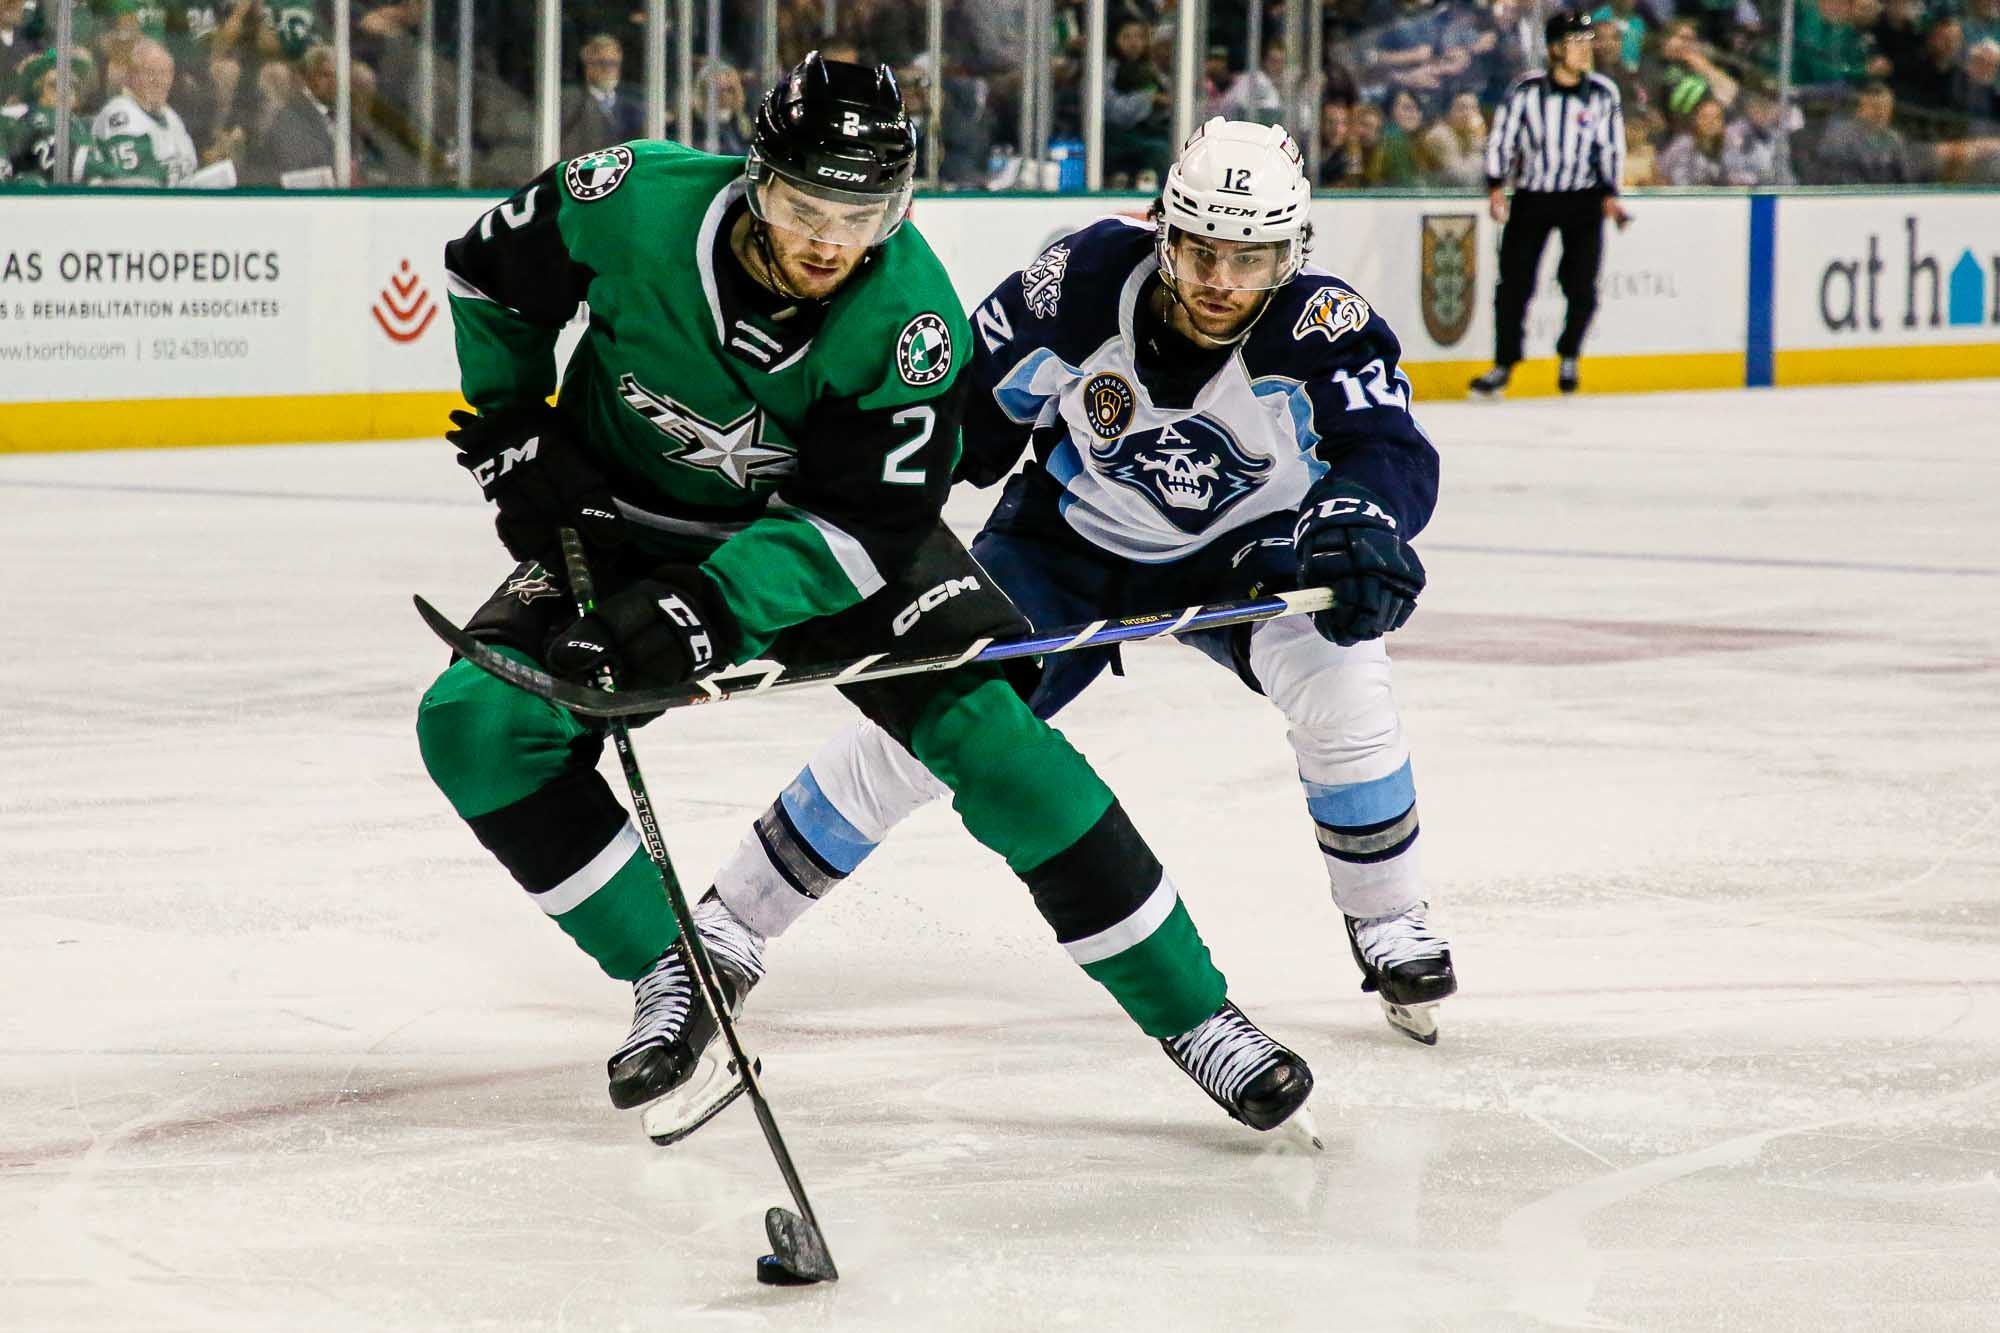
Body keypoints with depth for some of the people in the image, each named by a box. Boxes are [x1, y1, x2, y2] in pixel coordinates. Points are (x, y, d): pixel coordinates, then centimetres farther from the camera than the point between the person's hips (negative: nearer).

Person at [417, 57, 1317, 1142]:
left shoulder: (912, 318, -28)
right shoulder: (635, 205, -26)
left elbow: (868, 522, -26)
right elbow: (493, 273, -5)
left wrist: (711, 603, -38)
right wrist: (512, 438, -7)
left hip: (831, 533, -2)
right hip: (636, 523, 2)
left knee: (989, 731, -18)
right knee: (477, 726, -18)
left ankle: (1191, 1014, -6)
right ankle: (670, 979, -2)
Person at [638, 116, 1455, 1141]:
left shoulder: (1320, 325, -29)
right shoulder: (1084, 284, -27)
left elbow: (1394, 451, -41)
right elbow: (968, 407, -12)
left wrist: (1358, 529, -62)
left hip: (1247, 548, 0)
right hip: (1075, 538, 0)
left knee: (1338, 681, -26)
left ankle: (1387, 925, -2)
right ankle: (730, 924, 2)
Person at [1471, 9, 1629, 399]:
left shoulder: (1603, 94, -3)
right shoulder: (1526, 90, -8)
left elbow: (1611, 148, 3)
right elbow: (1501, 139, -3)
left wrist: (1609, 195, -5)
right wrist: (1496, 187, -12)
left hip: (1583, 199, 1)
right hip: (1531, 196, -1)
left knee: (1581, 287, -5)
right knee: (1514, 283, -3)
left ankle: (1568, 359, 18)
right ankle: (1504, 364, 10)